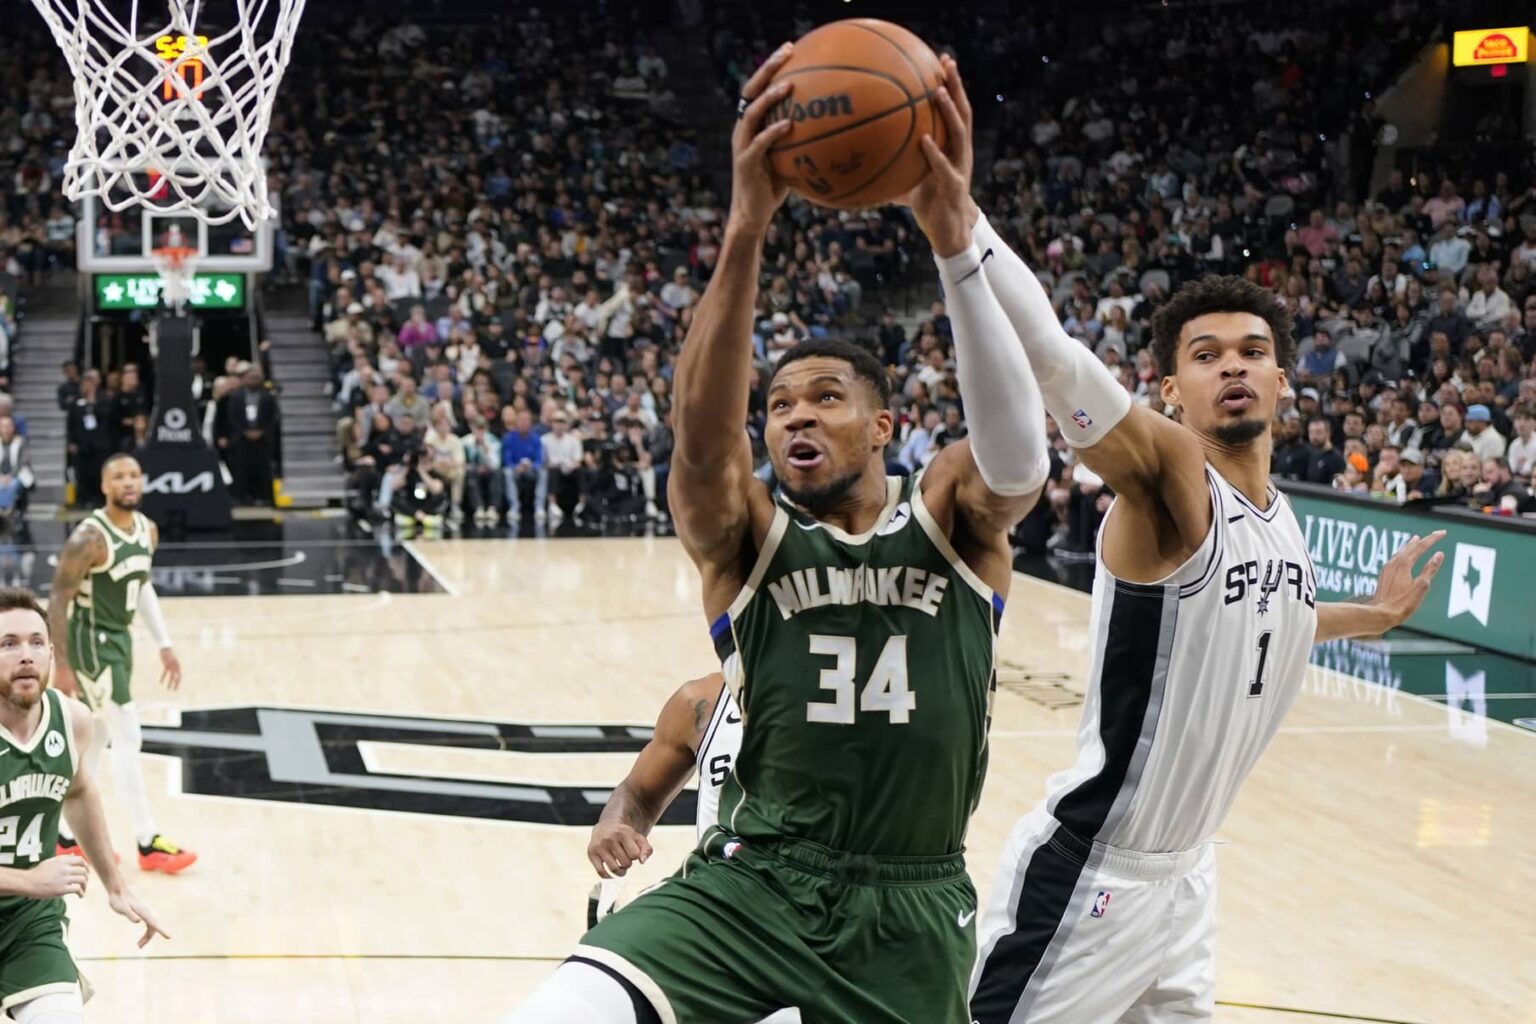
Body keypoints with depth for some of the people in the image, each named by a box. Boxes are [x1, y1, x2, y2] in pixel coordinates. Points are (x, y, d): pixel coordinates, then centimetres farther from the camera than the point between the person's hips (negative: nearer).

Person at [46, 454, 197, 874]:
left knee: (95, 740, 16)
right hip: (91, 641, -9)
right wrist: (62, 666, -20)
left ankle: (66, 837, 27)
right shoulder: (89, 537, -22)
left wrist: (164, 644, 16)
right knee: (129, 740, -8)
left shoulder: (148, 530, 3)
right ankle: (149, 845, -2)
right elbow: (58, 599, -19)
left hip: (119, 638, 9)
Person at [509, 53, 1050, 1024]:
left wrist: (955, 240, -34)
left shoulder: (955, 517, 2)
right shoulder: (744, 536, 1)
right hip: (748, 883, -1)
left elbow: (1019, 451, -21)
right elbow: (700, 439, -21)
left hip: (913, 907, 1)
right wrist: (747, 229, -35)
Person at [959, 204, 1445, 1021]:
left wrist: (1374, 615, 26)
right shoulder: (1169, 475, -17)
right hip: (1090, 871, -8)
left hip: (1187, 874, 8)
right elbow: (1049, 357, -36)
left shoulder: (1280, 515, 6)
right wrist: (955, 213, -47)